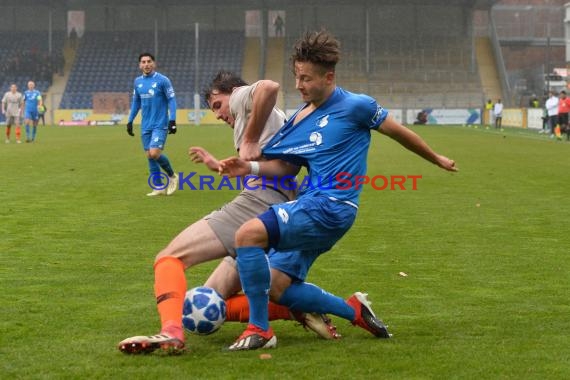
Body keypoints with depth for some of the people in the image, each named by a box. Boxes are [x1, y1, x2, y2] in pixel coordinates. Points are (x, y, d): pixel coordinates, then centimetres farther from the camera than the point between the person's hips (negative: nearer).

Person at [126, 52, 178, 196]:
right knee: (149, 155, 4)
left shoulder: (162, 80, -7)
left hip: (160, 125, -6)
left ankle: (172, 176, 7)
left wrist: (172, 120, -14)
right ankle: (159, 187, 14)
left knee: (154, 153, -17)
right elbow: (135, 102, 19)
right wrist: (130, 121, 16)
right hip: (145, 126, 6)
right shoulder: (137, 81, 9)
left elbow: (171, 100, -6)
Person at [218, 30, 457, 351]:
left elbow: (399, 132, 7)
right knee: (277, 289, 5)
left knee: (249, 233, -25)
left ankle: (260, 330, -17)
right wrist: (250, 168, -3)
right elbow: (287, 166, 17)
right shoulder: (300, 118, 14)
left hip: (331, 207, -9)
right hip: (312, 207, 9)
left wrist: (438, 159, 20)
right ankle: (354, 309, 22)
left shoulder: (355, 106, -6)